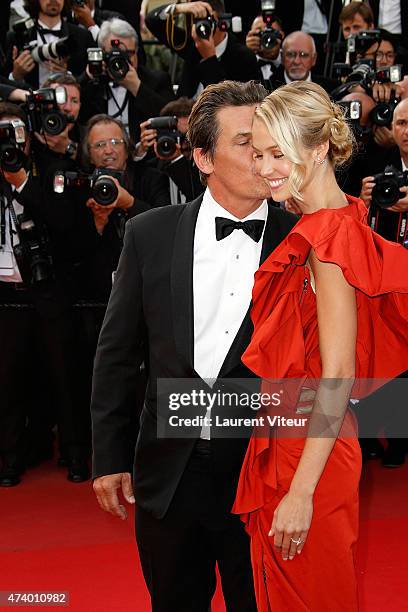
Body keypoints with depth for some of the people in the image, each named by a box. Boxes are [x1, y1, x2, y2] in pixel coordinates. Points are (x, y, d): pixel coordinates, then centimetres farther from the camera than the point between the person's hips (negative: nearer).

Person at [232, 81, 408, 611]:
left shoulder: (331, 237, -19)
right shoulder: (315, 226, 9)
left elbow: (338, 378, -23)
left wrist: (301, 491, -23)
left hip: (309, 452, -9)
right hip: (285, 441, 9)